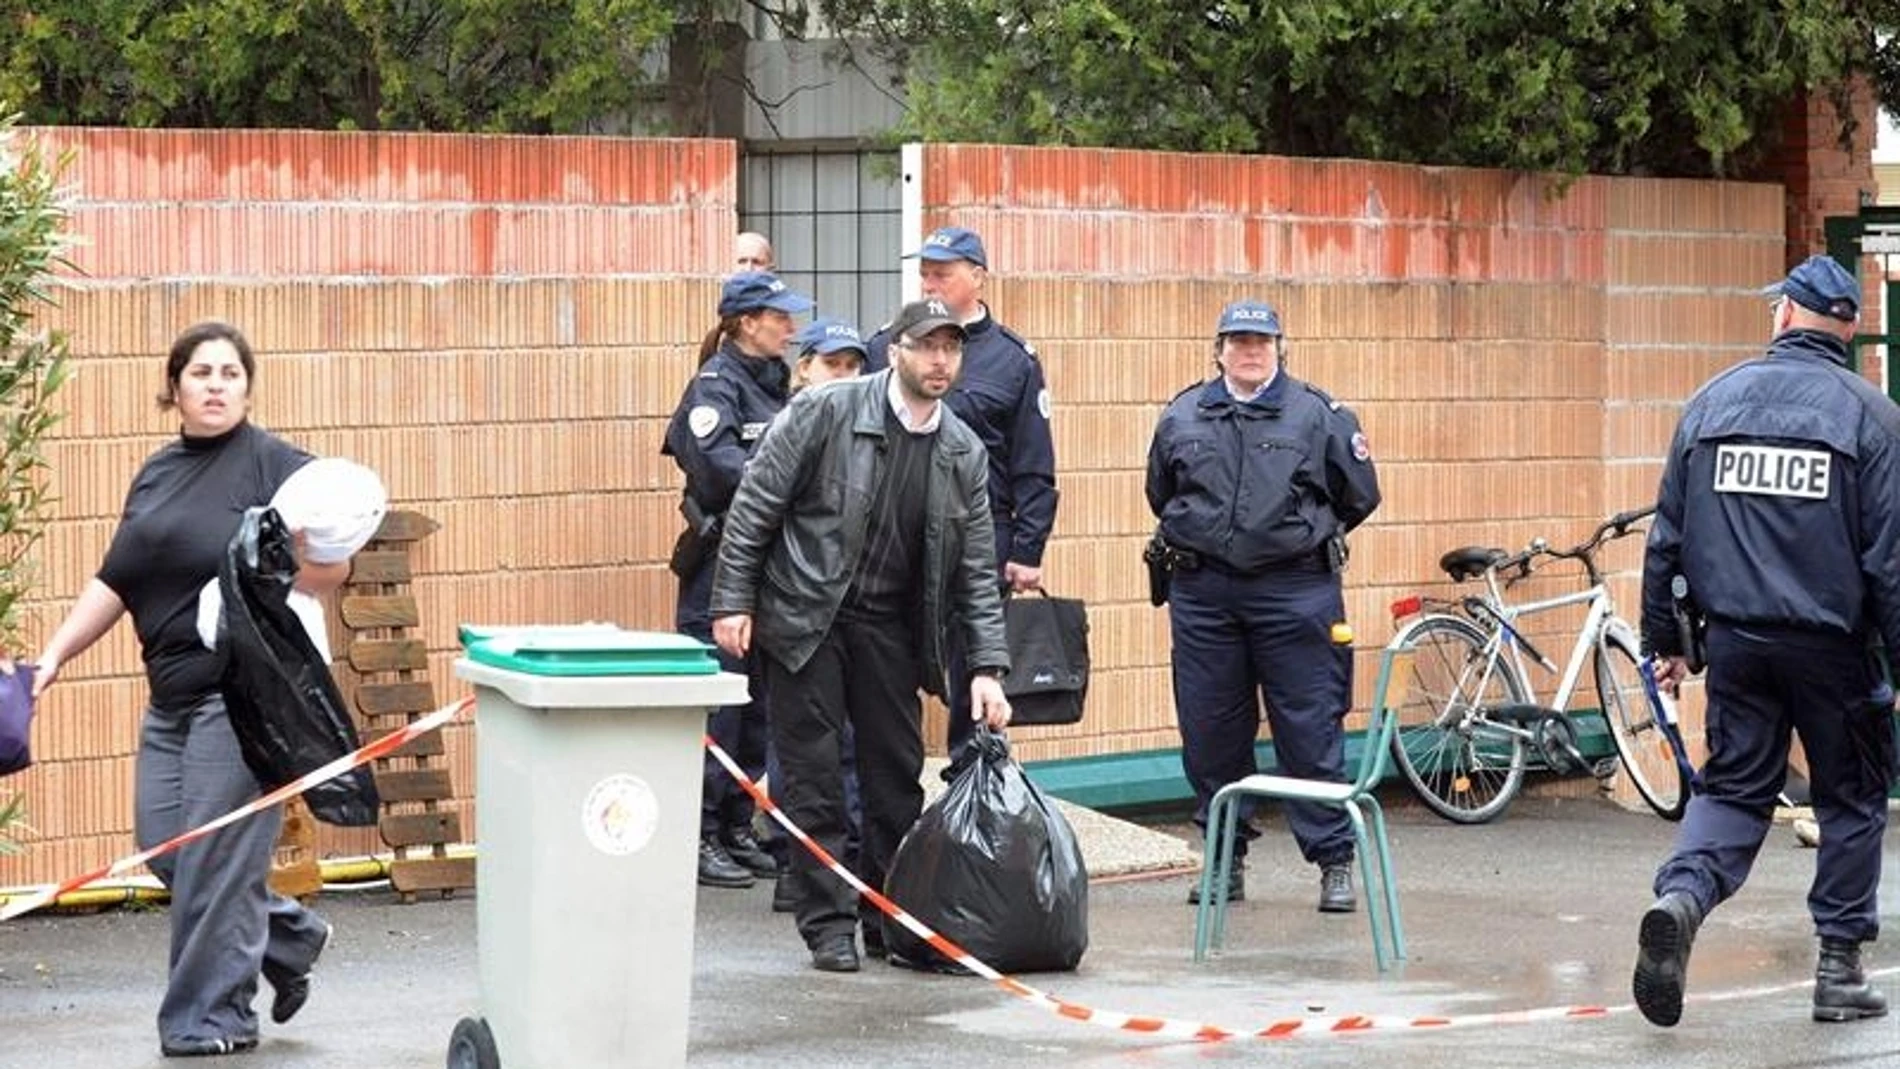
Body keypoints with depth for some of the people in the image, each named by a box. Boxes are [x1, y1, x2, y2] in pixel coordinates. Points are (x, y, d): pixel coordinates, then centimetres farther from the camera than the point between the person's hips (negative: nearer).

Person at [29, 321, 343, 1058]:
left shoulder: (274, 465, -7)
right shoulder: (157, 474, 15)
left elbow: (331, 570, -10)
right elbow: (115, 582, 19)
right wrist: (57, 653, 12)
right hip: (171, 694, 8)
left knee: (217, 857, -5)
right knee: (162, 846, 8)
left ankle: (211, 1018, 5)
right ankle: (287, 937, 27)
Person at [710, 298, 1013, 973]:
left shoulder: (963, 453, 2)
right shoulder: (825, 412, -11)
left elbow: (977, 569, 5)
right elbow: (755, 506, -8)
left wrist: (987, 667, -3)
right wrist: (733, 602, -12)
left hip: (888, 625, 4)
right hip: (804, 618, -4)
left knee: (898, 776, 6)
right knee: (814, 779, -2)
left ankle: (891, 921, 18)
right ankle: (829, 925, 4)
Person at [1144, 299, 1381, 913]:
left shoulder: (1318, 416, 0)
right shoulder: (1181, 418, 9)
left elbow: (1360, 495, 10)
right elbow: (1161, 495, 24)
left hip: (1294, 592, -3)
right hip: (1202, 595, 3)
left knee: (1311, 730, -3)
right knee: (1210, 734, 6)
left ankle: (1335, 861, 1)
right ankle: (1226, 859, 17)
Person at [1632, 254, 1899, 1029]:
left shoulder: (1711, 403, 4)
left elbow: (1667, 536, 7)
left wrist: (1664, 640, 15)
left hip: (1735, 638, 3)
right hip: (1832, 645, -2)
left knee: (1732, 789, 10)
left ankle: (1679, 897, -18)